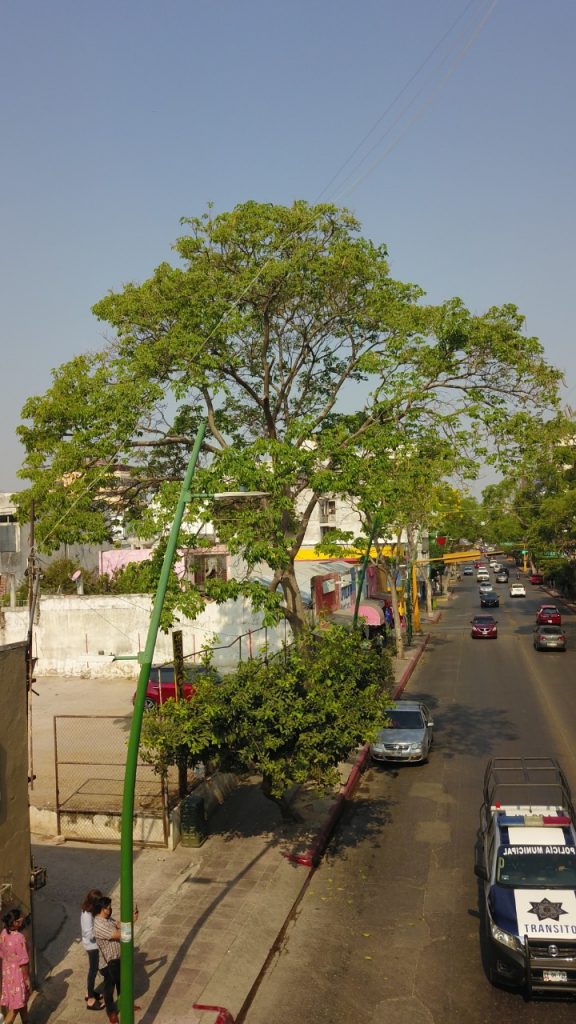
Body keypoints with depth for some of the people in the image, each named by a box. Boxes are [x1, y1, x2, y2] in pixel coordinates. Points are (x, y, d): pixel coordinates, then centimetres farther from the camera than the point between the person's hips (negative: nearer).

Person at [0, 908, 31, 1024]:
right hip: (18, 973, -8)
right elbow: (23, 962, -23)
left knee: (23, 1000, 24)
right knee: (16, 1005, 8)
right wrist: (27, 978, -11)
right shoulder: (19, 937, -30)